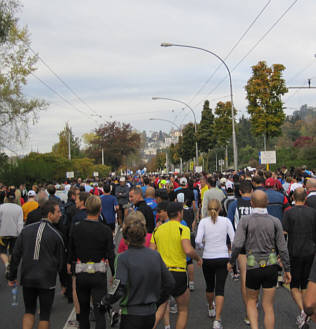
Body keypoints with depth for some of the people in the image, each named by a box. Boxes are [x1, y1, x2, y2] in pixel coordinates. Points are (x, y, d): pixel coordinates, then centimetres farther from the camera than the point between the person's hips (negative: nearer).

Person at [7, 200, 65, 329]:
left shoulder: (26, 230, 0)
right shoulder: (55, 235, -10)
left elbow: (16, 255, 2)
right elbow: (60, 261, -3)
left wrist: (12, 276, 10)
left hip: (27, 279, 3)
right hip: (47, 280, -3)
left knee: (29, 311, 19)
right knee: (45, 314, 10)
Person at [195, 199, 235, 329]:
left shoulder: (203, 221, -5)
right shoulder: (226, 221, -2)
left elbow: (198, 240, -14)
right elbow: (234, 239, -5)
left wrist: (202, 245, 7)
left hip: (207, 259, 1)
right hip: (223, 258, -1)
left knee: (209, 286, 20)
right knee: (220, 289, -1)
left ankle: (211, 309, 43)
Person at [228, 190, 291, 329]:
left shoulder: (245, 220, -9)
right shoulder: (275, 221, -3)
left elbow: (237, 245, -16)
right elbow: (282, 248, -2)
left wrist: (231, 262, 0)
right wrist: (287, 269, 8)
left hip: (253, 267, -1)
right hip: (271, 266, 1)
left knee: (251, 301, 20)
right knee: (268, 306, 10)